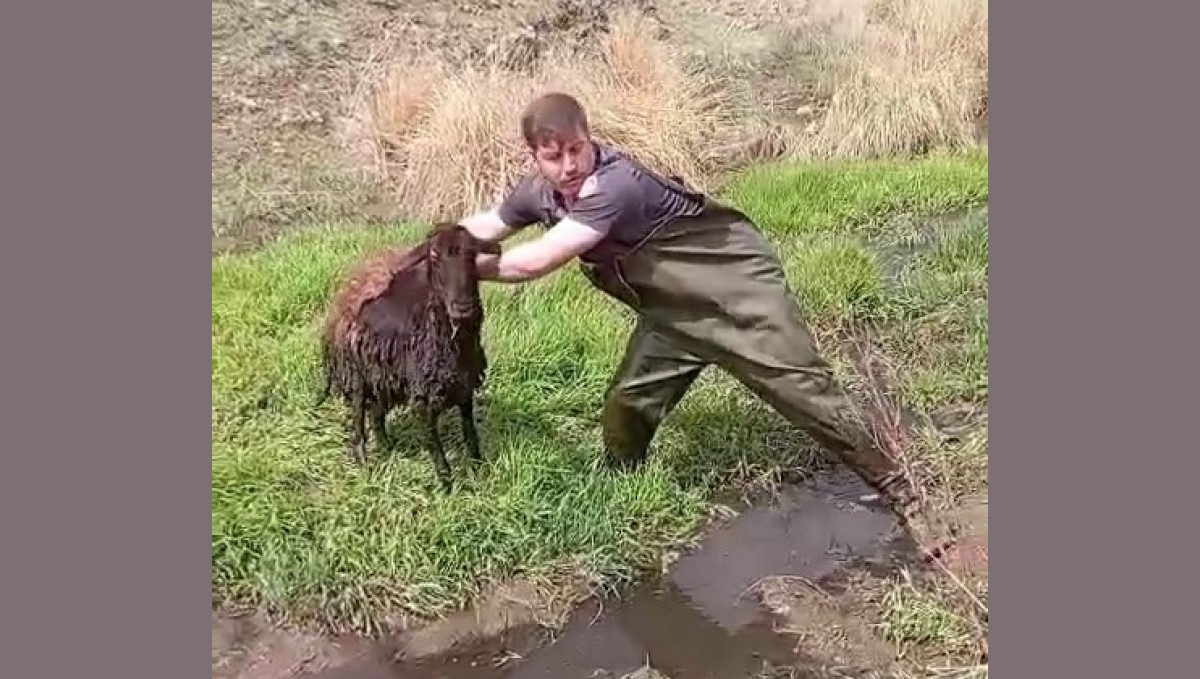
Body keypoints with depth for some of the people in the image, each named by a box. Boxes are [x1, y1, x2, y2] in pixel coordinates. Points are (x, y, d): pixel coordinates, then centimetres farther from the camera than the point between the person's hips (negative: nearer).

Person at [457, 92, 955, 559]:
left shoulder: (615, 185, -34)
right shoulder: (538, 192, -7)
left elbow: (536, 262, -35)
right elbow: (482, 228, 9)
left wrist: (467, 268, -21)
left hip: (735, 284, -7)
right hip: (674, 309, 8)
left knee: (803, 389, -11)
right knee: (624, 410, 4)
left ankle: (900, 498, 0)